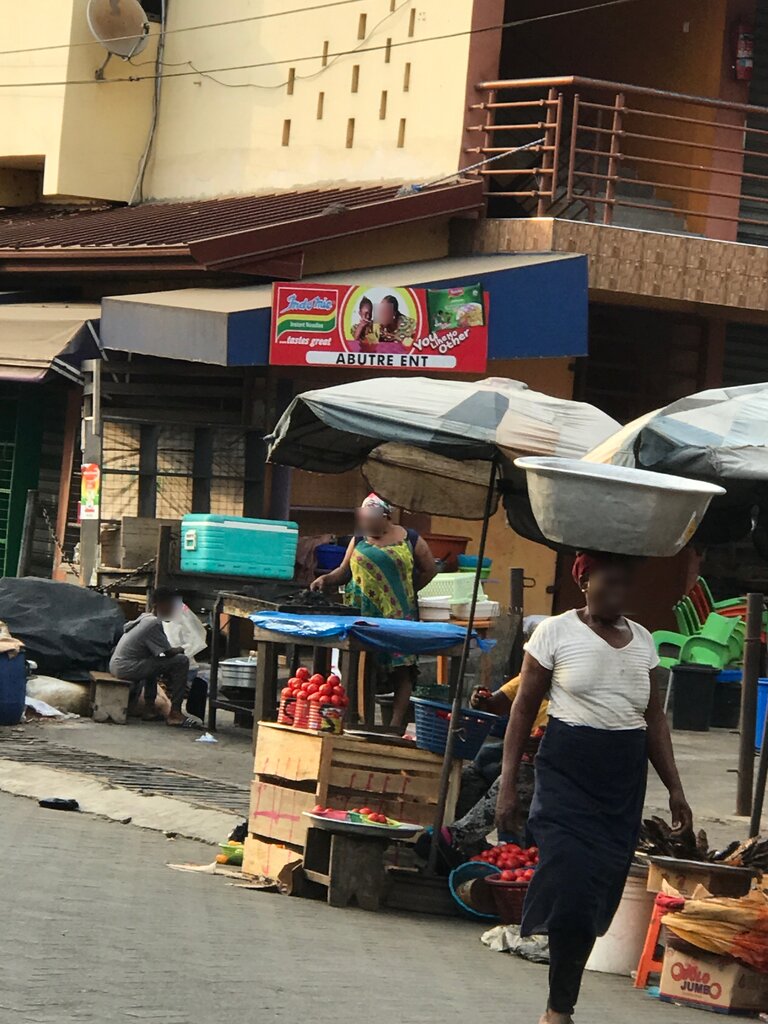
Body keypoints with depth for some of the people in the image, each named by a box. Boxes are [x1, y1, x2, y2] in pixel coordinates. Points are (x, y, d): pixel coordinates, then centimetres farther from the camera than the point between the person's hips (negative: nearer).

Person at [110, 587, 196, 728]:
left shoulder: (144, 618, 17)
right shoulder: (153, 624, -14)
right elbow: (168, 653, -13)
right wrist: (180, 650, 6)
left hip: (116, 665, 10)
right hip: (125, 668, -10)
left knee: (153, 661, 39)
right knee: (181, 661, -13)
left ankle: (149, 705, 32)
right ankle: (175, 713, -11)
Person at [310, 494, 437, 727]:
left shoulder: (410, 541, 3)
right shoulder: (359, 541, 12)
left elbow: (429, 570, 10)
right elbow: (345, 571, 14)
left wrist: (405, 592, 3)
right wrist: (327, 580, -5)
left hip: (398, 615, -2)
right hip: (363, 615, 2)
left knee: (400, 673, -6)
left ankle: (396, 726, -6)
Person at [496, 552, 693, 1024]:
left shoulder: (642, 640, 10)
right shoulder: (557, 632, -2)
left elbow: (655, 720, 16)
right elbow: (524, 710, 1)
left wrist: (676, 789, 10)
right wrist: (508, 784, -4)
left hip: (625, 779, 4)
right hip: (568, 772, -4)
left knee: (597, 897, 4)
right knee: (572, 891, -14)